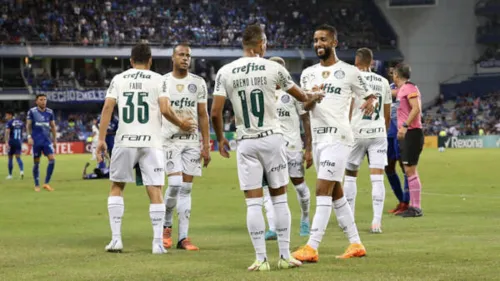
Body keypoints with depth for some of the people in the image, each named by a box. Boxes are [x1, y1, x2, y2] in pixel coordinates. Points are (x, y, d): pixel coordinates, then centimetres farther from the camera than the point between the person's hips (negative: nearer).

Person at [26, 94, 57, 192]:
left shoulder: (49, 112, 7)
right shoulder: (32, 111, -2)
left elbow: (53, 126, 14)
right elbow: (28, 125, -1)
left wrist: (55, 140, 12)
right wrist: (29, 137, -13)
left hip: (47, 140, 3)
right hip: (36, 140, -3)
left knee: (52, 159, -12)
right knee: (36, 162, 2)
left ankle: (46, 183, -5)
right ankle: (37, 185, 13)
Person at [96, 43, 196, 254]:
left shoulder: (118, 79, 9)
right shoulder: (158, 80, 4)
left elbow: (107, 108, -1)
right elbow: (165, 110, -8)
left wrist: (101, 139, -1)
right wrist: (181, 124, 10)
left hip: (125, 141, 1)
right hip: (150, 142, -1)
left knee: (116, 188, 16)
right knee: (155, 191, 2)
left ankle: (116, 239, 10)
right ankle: (158, 243, -3)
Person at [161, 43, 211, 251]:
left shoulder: (198, 83, 6)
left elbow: (203, 116, 7)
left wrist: (206, 145, 2)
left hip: (192, 141, 3)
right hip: (170, 140, -2)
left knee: (186, 189, 3)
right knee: (175, 184, -15)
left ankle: (183, 237, 5)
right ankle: (166, 225, 9)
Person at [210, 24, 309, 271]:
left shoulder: (225, 72, -2)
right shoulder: (274, 69, -3)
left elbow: (215, 112, -5)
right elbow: (300, 96, 13)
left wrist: (220, 139, 12)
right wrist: (309, 98, 37)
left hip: (245, 142, 1)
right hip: (272, 138, 0)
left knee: (253, 201, 3)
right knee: (279, 198, 9)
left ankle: (261, 259, 1)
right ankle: (285, 256, 10)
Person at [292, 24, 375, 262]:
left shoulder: (349, 72, -2)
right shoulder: (308, 74, 13)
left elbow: (368, 95, 4)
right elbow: (304, 107, 8)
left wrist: (370, 103, -19)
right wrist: (311, 99, -15)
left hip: (337, 138, -7)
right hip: (318, 138, 7)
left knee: (322, 191, -13)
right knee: (336, 194, 11)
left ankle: (312, 248, -16)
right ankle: (356, 244, 19)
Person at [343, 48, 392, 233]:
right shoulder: (383, 82, 10)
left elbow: (347, 111, -8)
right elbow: (387, 115, 15)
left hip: (357, 133, -3)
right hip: (378, 133, 3)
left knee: (350, 175, 12)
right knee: (377, 178, -3)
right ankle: (377, 221, -11)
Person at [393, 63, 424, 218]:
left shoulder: (409, 88, -12)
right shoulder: (402, 89, 16)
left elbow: (416, 108, -23)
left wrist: (405, 125, -29)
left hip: (411, 133, -10)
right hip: (406, 134, 10)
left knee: (410, 170, -10)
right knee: (409, 171, 12)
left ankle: (416, 208, -9)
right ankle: (413, 206, 17)